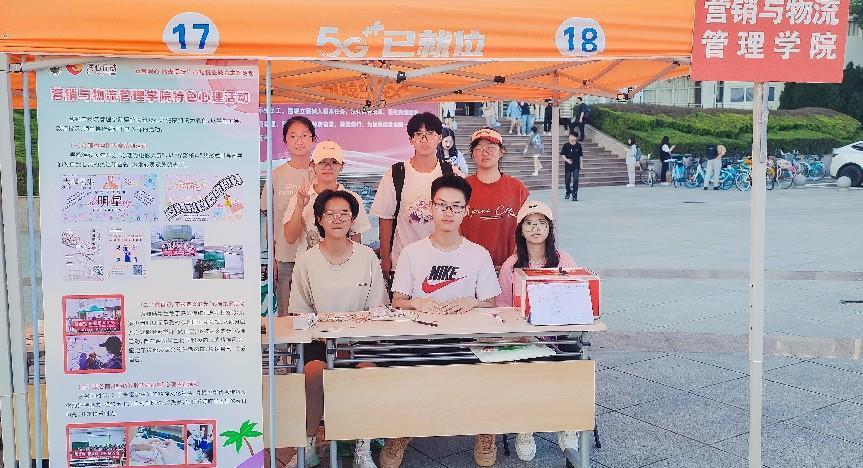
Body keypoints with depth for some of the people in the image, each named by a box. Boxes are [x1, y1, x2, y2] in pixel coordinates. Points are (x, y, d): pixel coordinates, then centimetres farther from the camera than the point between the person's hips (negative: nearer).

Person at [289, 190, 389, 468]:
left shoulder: (368, 257, 4)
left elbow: (376, 309, 7)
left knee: (369, 369, -30)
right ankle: (308, 445, -10)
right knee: (315, 371, -31)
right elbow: (300, 313, 6)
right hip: (319, 339, 0)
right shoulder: (306, 260, 3)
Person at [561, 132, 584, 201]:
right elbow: (562, 154, -1)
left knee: (575, 180, -9)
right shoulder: (566, 145, -3)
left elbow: (580, 156, 7)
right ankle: (568, 193, 35)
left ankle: (574, 196, -5)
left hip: (576, 166, -1)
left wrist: (581, 164, 7)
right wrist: (567, 160, -18)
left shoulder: (578, 145, 0)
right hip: (568, 165, 1)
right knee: (567, 180, 9)